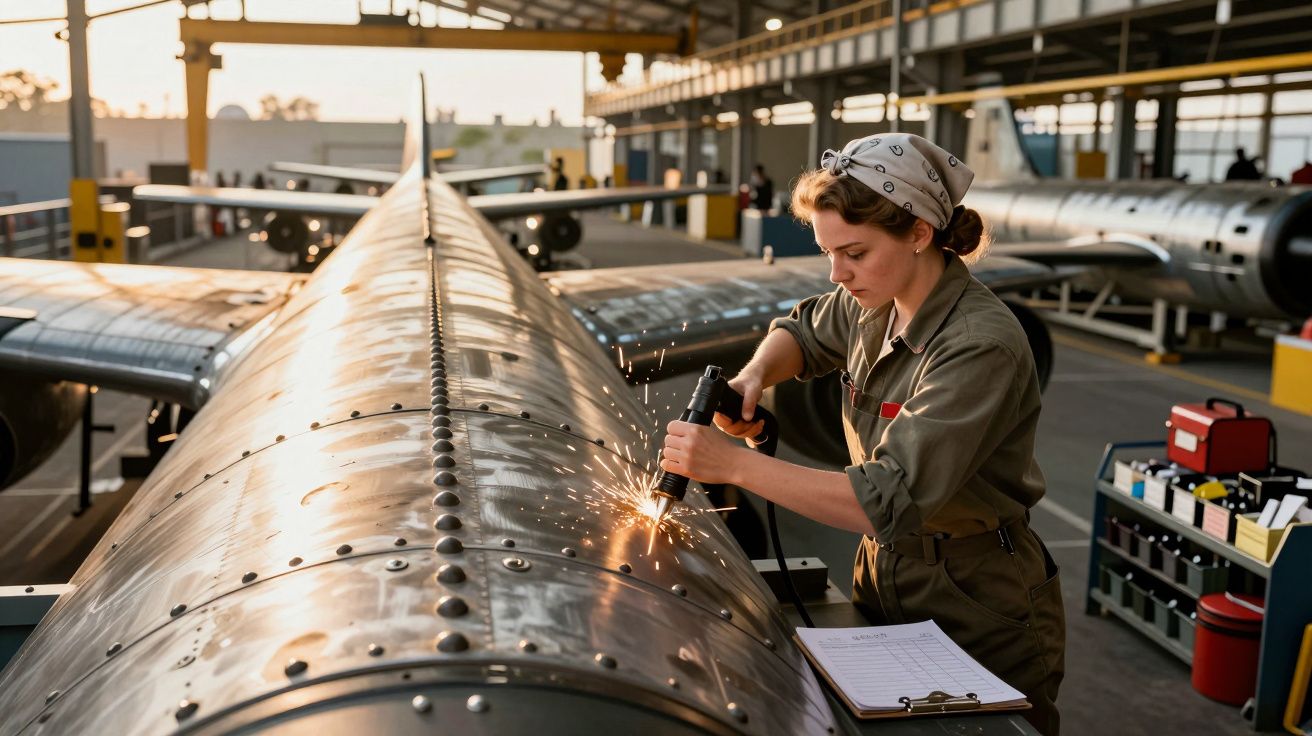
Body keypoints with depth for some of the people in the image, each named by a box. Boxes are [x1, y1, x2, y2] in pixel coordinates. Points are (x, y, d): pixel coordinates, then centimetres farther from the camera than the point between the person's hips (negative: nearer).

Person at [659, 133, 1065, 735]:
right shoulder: (877, 304, -3)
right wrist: (754, 375, -4)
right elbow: (806, 332, 19)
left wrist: (735, 464, -33)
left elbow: (889, 500, -32)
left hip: (981, 620, -7)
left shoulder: (981, 346, -27)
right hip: (887, 585, 7)